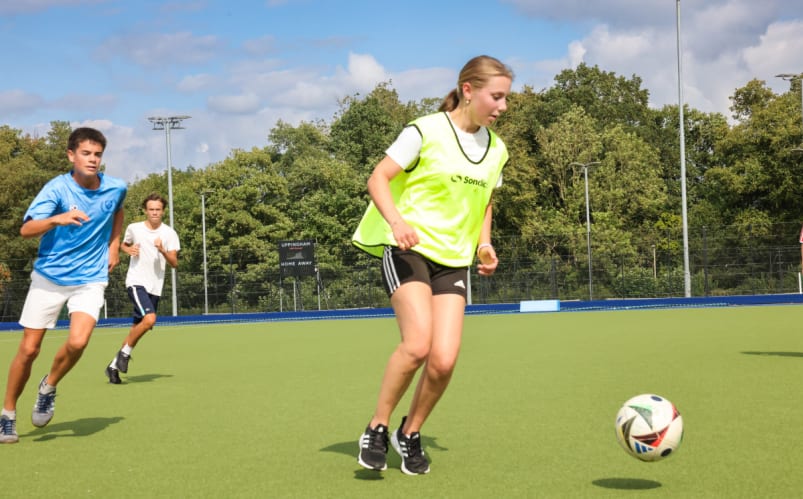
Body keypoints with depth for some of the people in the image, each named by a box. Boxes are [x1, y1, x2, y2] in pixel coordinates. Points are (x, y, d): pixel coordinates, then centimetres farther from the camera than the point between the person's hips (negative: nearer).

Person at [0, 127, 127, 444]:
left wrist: (114, 246, 12)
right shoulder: (57, 188, -15)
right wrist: (57, 219, -45)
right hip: (49, 275, -1)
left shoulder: (116, 188, -4)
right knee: (29, 349, 1)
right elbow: (26, 229, -28)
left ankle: (49, 387, 8)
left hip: (91, 278, 1)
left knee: (77, 342, -22)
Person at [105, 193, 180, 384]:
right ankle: (125, 353, -5)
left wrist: (162, 250, -22)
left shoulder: (169, 233, 1)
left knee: (138, 328, 6)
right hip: (136, 282, -3)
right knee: (149, 319, -26)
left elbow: (174, 263, -4)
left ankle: (114, 365, 20)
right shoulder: (134, 228, 2)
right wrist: (129, 250, 0)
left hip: (155, 287, 3)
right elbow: (124, 244, 23)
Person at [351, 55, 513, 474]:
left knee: (444, 361, -9)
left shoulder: (496, 150, 11)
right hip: (408, 250, -5)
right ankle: (377, 428, -3)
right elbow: (378, 178, -10)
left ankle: (410, 433, 16)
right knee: (418, 344, -25)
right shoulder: (426, 131, -7)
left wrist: (484, 244, 9)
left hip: (453, 260, 5)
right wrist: (396, 220, -28)